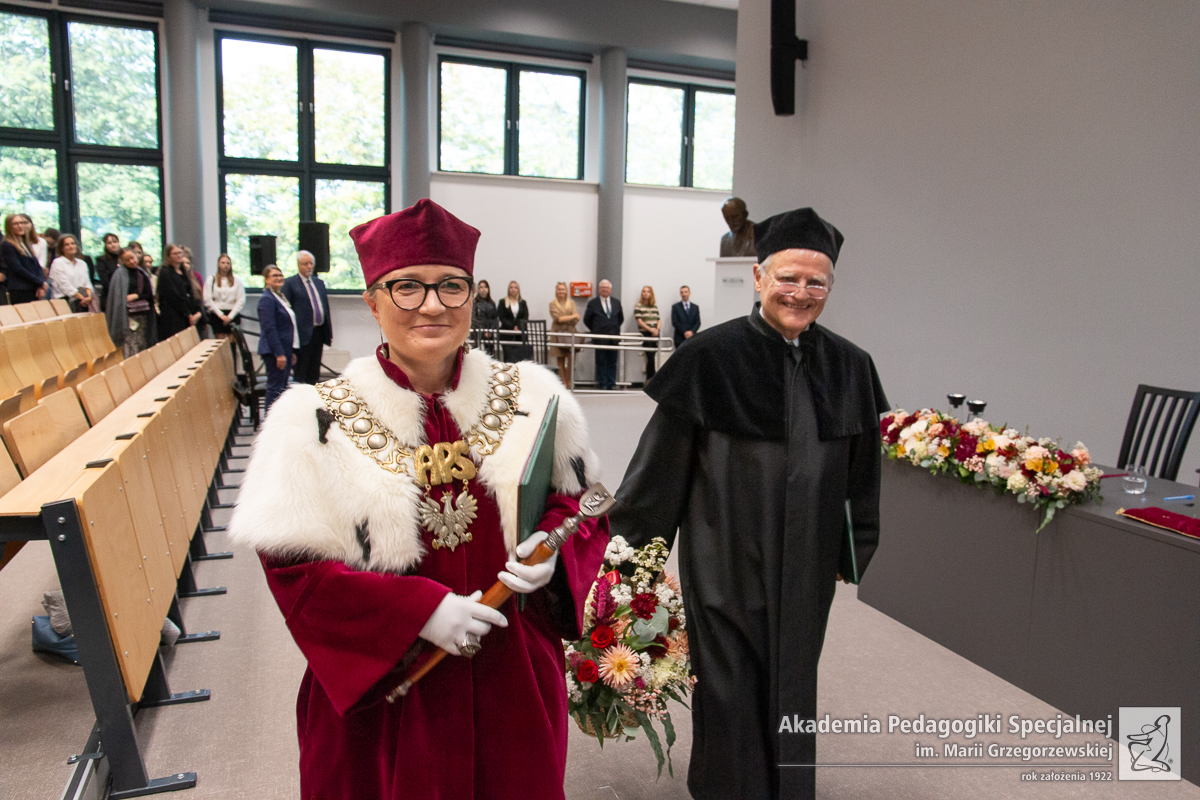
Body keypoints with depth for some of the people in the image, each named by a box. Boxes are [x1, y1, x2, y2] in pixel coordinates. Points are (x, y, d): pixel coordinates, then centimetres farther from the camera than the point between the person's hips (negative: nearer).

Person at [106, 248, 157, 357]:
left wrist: (136, 296, -5)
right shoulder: (120, 274, -2)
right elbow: (119, 297, -7)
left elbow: (149, 294, 11)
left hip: (143, 315, 5)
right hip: (129, 315, -5)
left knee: (142, 345, 5)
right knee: (131, 349, -12)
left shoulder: (142, 273, 14)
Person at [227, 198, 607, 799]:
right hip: (382, 686, -2)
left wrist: (552, 553, -16)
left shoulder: (533, 397, -5)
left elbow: (578, 502, 5)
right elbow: (292, 567, -11)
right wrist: (418, 611, -20)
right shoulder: (315, 423, -11)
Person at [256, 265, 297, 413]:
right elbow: (269, 328, -19)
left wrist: (292, 351, 19)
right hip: (274, 351, -9)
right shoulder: (267, 299, -12)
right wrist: (279, 353, -22)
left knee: (282, 387, 12)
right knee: (275, 388, -6)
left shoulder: (281, 297, 17)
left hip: (284, 350, 9)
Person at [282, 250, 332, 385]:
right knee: (301, 372, -2)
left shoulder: (319, 282, 15)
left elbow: (326, 307, 18)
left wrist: (329, 333, 14)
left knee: (314, 373, 13)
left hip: (318, 332, 6)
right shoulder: (290, 283, -3)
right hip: (303, 333, -6)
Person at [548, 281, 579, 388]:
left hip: (570, 332, 1)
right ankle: (563, 382, 2)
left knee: (571, 358, -12)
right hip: (558, 333, -1)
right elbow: (558, 318, -6)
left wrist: (564, 319, -9)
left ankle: (569, 381, -2)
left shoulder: (571, 303, 14)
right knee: (560, 360, -2)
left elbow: (576, 318, 3)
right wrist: (572, 316, -2)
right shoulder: (553, 304, 7)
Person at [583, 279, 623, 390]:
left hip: (613, 337, 3)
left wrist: (615, 329, 12)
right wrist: (595, 330, 4)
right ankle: (603, 384, 7)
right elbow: (587, 320, 6)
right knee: (601, 362, 1)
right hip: (599, 338, -3)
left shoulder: (617, 303, 10)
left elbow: (621, 318, 20)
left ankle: (611, 384, 11)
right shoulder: (593, 303, 2)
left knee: (612, 362, 6)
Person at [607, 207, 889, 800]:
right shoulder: (713, 356, -13)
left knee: (792, 686, 19)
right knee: (731, 690, 10)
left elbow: (861, 468, 9)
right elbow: (663, 458, -8)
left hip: (805, 564, 4)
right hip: (728, 559, -4)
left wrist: (851, 553, 13)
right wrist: (629, 541, -4)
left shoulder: (849, 367, 0)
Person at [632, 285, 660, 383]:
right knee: (650, 357, -11)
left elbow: (658, 320, 13)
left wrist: (657, 329, -7)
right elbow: (639, 320, -8)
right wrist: (650, 329, -15)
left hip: (655, 334, 5)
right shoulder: (638, 306, -1)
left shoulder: (655, 306, 14)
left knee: (653, 357, 4)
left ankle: (649, 380, 12)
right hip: (645, 334, -5)